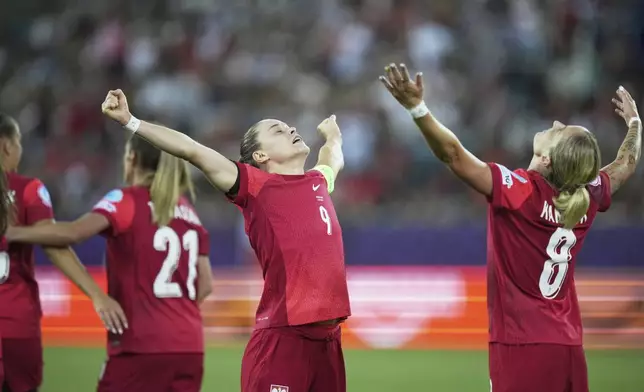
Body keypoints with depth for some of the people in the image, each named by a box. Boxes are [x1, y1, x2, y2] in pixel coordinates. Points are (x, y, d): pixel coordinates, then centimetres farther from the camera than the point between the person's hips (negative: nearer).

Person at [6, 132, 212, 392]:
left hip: (143, 344, -6)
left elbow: (74, 232, -22)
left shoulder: (127, 201, -4)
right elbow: (205, 284, 14)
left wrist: (11, 233, -15)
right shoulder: (188, 211, 15)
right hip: (189, 347, 6)